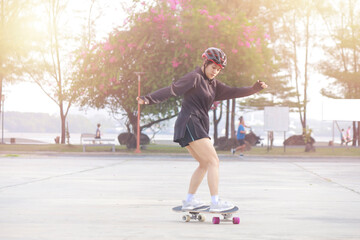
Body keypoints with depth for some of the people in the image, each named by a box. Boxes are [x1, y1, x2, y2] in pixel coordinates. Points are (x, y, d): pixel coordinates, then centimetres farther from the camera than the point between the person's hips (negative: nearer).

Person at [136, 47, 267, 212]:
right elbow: (171, 90, -15)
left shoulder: (212, 84, 21)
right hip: (190, 123, -10)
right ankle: (215, 203, -18)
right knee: (213, 161, -13)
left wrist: (254, 89, 7)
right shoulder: (194, 78, -7)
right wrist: (148, 99, -25)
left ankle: (189, 201, 21)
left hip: (198, 126, 10)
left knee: (204, 164, 19)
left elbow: (232, 93, 18)